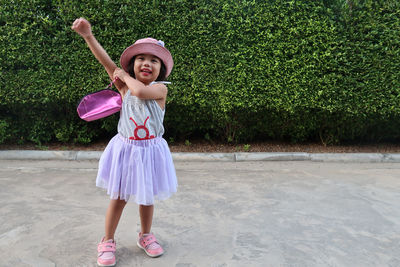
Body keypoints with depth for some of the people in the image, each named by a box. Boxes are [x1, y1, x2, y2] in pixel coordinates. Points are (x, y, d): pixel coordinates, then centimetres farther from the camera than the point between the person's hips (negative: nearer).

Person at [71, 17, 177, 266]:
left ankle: (146, 236, 39)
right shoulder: (125, 86, -2)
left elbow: (140, 91, -31)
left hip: (151, 149, -1)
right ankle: (108, 241, 29)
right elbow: (106, 61, -12)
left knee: (147, 197, 16)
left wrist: (125, 75, -12)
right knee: (119, 197, 11)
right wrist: (88, 35, -24)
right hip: (125, 148, 1)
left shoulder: (160, 89, -10)